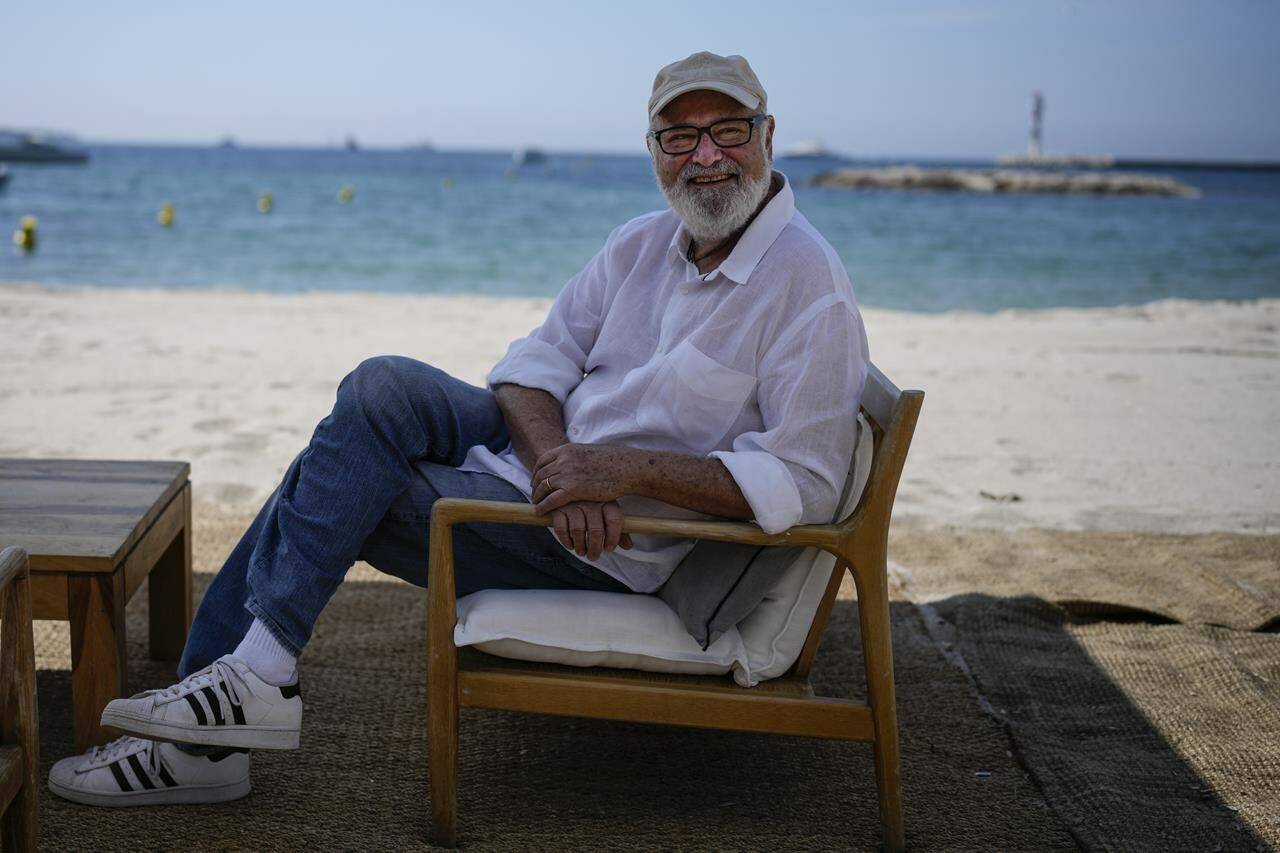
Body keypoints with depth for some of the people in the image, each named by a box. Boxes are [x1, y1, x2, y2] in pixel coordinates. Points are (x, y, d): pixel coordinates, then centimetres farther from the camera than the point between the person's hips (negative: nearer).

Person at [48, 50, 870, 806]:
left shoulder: (809, 286, -16)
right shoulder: (644, 243, 7)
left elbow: (805, 484, -22)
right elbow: (534, 363, 4)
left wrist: (628, 471, -26)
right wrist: (557, 460, -18)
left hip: (615, 548, -8)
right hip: (550, 463, 8)